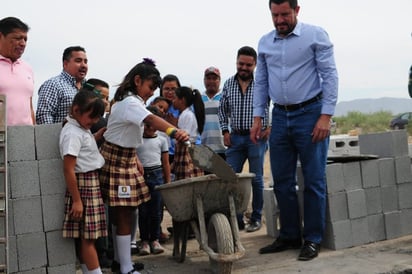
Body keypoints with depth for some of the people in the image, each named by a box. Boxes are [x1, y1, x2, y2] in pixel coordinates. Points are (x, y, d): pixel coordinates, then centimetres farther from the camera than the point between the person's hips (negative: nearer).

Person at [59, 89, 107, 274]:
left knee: (86, 236, 12)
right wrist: (76, 200, -19)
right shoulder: (72, 133, -16)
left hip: (93, 183, 9)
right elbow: (68, 170, -19)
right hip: (84, 185, -9)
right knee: (87, 236, -5)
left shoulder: (82, 129, 13)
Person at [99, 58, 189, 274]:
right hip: (115, 161, -10)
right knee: (123, 214, -7)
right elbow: (151, 120, -41)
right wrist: (174, 131, -57)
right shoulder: (130, 102, -20)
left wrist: (136, 160, 15)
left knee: (120, 213, 15)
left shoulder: (132, 101, 12)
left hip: (125, 159, 10)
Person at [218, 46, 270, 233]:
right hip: (236, 137, 4)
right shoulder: (229, 84, 7)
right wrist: (225, 131, 7)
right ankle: (236, 218, 11)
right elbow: (222, 110, 16)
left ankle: (256, 218, 16)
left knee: (256, 179, 3)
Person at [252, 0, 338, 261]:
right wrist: (258, 117, 7)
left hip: (310, 113, -5)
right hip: (280, 116, 5)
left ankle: (313, 239, 10)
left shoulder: (316, 35, -5)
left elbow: (330, 75, -8)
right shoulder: (265, 42, 9)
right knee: (282, 181, 8)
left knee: (314, 181, 0)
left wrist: (326, 116, -15)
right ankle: (289, 236, 20)